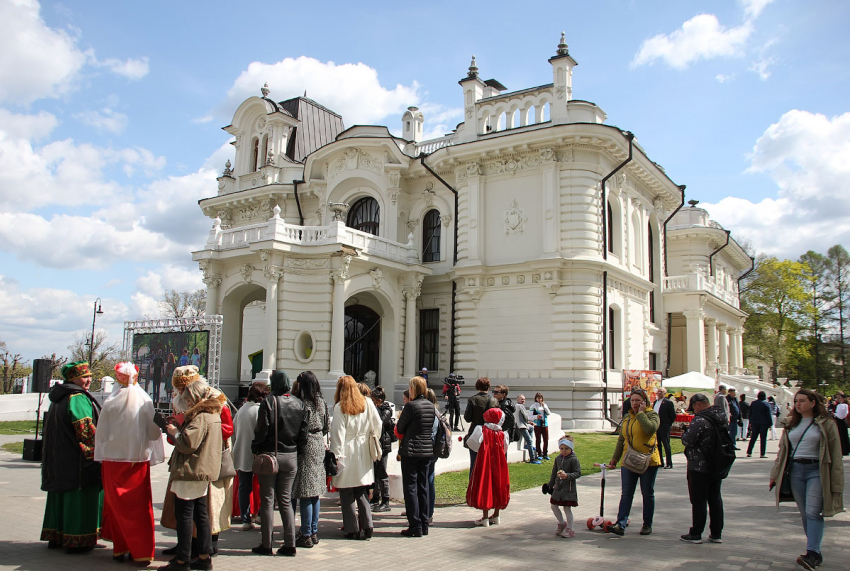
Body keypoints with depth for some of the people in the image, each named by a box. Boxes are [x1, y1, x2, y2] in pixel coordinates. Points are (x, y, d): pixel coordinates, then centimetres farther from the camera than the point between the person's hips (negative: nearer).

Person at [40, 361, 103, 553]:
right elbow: (87, 430, -20)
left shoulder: (59, 397, 13)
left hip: (58, 457, 10)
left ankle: (56, 536, 25)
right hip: (77, 458, -10)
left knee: (61, 496, 16)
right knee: (78, 496, -3)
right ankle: (77, 540, 2)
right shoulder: (77, 398, -16)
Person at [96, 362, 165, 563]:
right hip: (139, 459, 0)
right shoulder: (145, 401, -7)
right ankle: (141, 551, 9)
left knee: (116, 504, 12)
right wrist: (153, 456, 9)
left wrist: (101, 456, 12)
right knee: (139, 505, 8)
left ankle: (120, 548, 16)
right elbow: (154, 432, -4)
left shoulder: (110, 403, -7)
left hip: (113, 459, 0)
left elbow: (101, 433, 0)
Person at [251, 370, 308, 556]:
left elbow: (261, 431, -12)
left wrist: (255, 450, 2)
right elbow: (303, 433, 2)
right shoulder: (299, 404, 2)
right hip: (291, 457, 4)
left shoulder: (268, 402, -11)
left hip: (269, 455, -4)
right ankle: (290, 544, 10)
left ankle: (266, 544, 8)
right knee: (286, 500, 12)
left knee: (267, 500, 5)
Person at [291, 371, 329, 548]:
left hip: (306, 447, -7)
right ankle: (314, 532, 20)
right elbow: (327, 426, 13)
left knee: (305, 493, -2)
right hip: (319, 447, 7)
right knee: (315, 492, 13)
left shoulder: (301, 402, -14)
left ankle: (306, 535, 2)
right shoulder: (322, 402, 7)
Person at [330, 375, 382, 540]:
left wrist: (336, 456, -9)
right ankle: (367, 526, 8)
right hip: (363, 453, 5)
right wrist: (371, 441, 19)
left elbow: (338, 433, -11)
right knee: (362, 492, 13)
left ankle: (352, 529, 6)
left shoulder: (340, 407, -8)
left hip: (346, 454, -4)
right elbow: (378, 426, 5)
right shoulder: (367, 404, 4)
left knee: (347, 494, 4)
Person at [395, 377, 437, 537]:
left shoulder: (411, 406, -14)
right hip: (428, 450, 7)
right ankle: (424, 525, 17)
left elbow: (399, 430, -8)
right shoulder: (431, 406, 7)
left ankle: (415, 526, 1)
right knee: (423, 487, 12)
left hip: (411, 451, -7)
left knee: (410, 488, 0)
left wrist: (399, 420, 13)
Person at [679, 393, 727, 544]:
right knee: (715, 499, 14)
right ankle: (716, 533, 19)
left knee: (698, 501, 0)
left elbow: (687, 440, -22)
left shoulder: (700, 420, -21)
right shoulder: (722, 417, 7)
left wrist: (685, 434, 0)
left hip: (700, 468, -8)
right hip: (718, 467, 8)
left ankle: (696, 534, 7)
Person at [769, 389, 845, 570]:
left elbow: (835, 455, -4)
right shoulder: (790, 424, 11)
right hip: (795, 470, 5)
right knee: (804, 513, 6)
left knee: (813, 512, -12)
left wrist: (837, 484, -8)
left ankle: (811, 554, -14)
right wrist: (775, 474, 11)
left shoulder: (825, 424, -3)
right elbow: (782, 450, 15)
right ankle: (816, 553, 15)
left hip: (816, 470, -5)